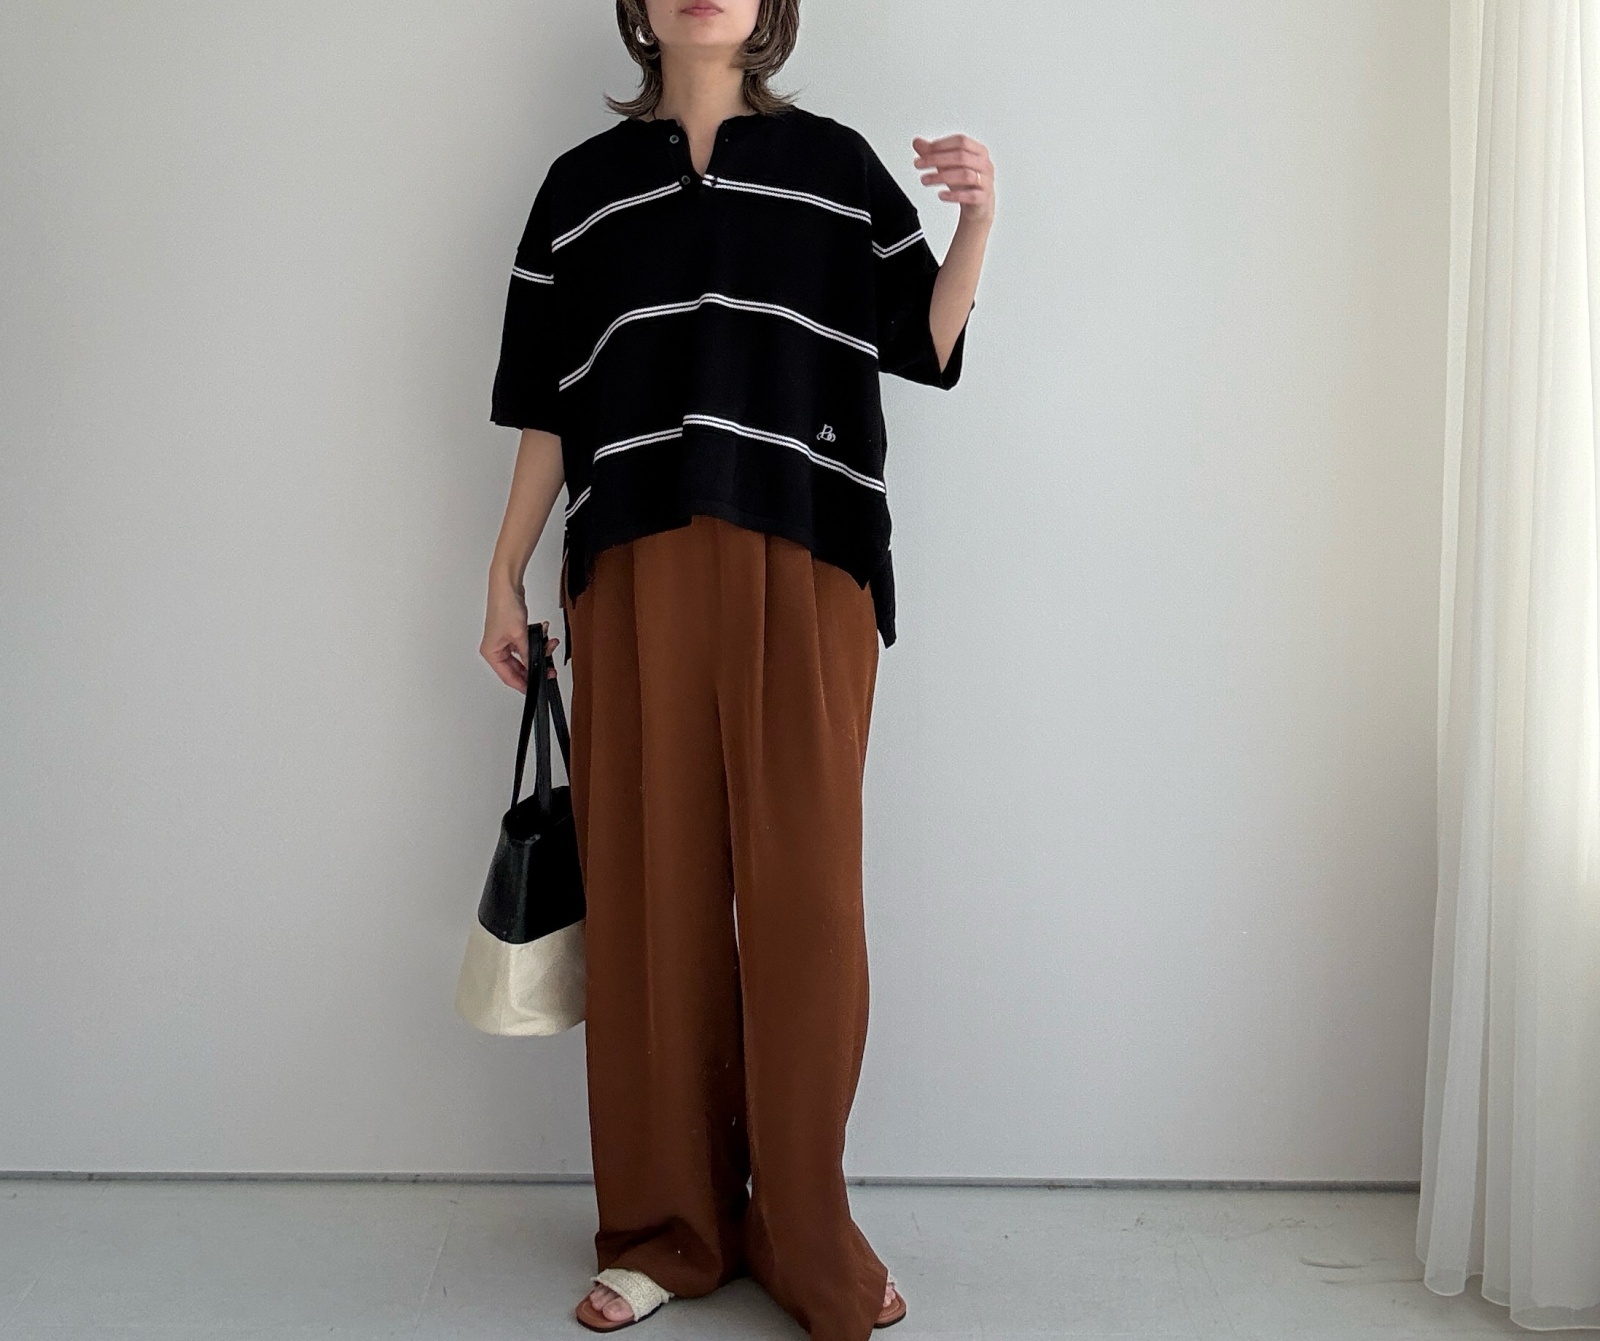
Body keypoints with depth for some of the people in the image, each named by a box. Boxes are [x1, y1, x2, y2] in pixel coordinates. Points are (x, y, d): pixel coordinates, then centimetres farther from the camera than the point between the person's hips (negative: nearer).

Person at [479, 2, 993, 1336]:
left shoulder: (834, 163, 14)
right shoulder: (583, 184, 16)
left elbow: (924, 344, 10)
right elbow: (549, 410, 15)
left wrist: (976, 225, -5)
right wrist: (505, 578, 12)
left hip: (805, 571, -1)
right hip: (637, 573, 1)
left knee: (803, 889, -3)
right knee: (652, 888, 1)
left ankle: (805, 1234, 8)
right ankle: (668, 1226, 13)